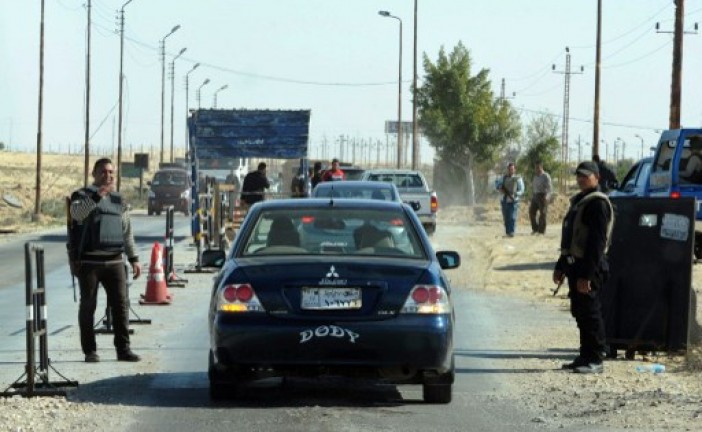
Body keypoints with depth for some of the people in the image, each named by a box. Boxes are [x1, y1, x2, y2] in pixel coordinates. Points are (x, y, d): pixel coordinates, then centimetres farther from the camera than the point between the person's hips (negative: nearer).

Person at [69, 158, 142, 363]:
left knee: (121, 304, -3)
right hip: (89, 260, -4)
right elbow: (77, 213, -22)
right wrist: (97, 196, -32)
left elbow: (127, 231, 22)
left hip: (114, 260, 4)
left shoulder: (118, 200, 18)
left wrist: (133, 258, 17)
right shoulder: (83, 196, 2)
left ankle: (123, 348, 1)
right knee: (88, 305, 0)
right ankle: (90, 350, 5)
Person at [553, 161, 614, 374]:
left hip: (589, 268, -10)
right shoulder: (578, 201, 18)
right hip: (575, 265, 10)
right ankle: (586, 357, 20)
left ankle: (595, 360, -2)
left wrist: (586, 275, -25)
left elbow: (597, 242, -21)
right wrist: (561, 267, 22)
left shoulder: (598, 203, -15)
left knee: (590, 313, -7)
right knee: (580, 312, 13)